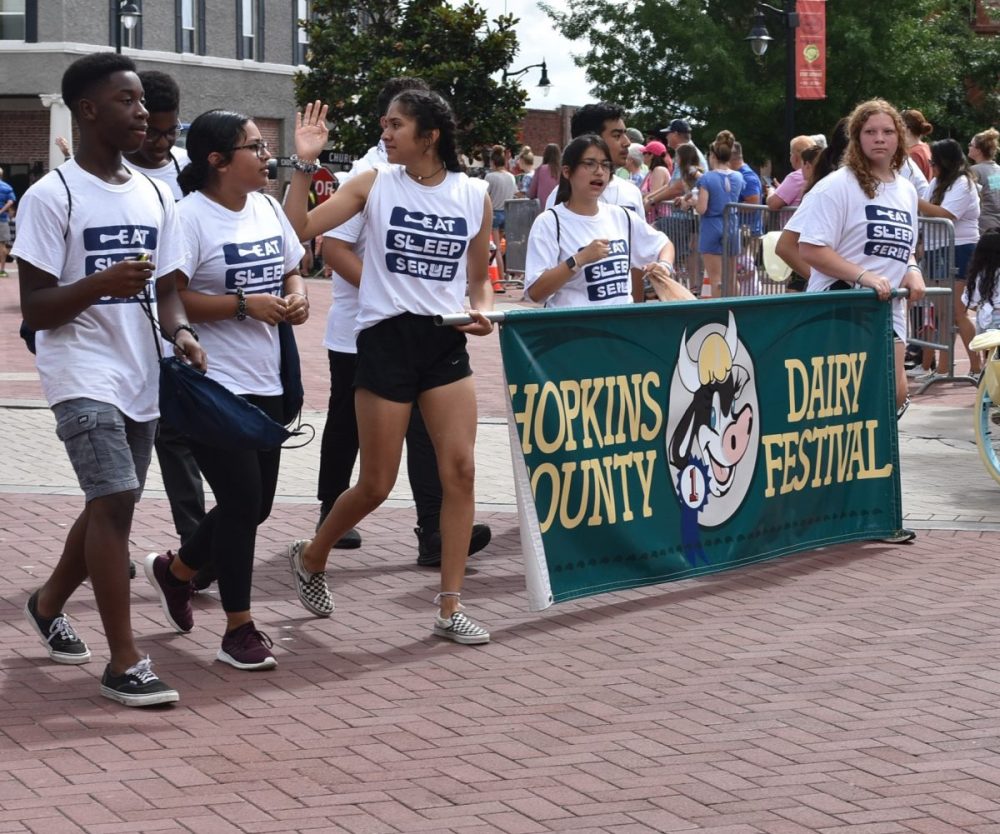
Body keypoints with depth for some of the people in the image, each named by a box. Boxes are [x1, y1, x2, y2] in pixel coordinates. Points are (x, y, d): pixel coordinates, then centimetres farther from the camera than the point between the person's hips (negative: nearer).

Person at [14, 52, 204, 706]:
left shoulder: (154, 197, 10)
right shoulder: (52, 197, -10)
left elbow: (167, 287, 12)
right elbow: (34, 308, -11)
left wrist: (180, 330, -10)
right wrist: (102, 283, -27)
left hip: (139, 377, 7)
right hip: (83, 376, -7)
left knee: (111, 506, 16)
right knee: (115, 501, -18)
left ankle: (49, 603, 41)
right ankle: (124, 662, -14)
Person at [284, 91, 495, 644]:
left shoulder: (474, 196, 4)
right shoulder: (375, 185, -1)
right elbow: (299, 229, -9)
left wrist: (482, 310, -5)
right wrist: (304, 164, -15)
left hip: (445, 340, 2)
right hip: (386, 337, -2)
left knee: (460, 468, -7)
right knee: (377, 484, 3)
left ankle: (450, 608, 0)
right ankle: (311, 558, 31)